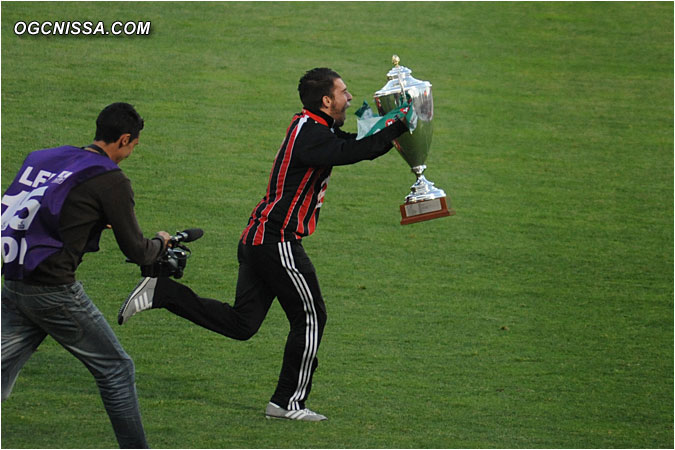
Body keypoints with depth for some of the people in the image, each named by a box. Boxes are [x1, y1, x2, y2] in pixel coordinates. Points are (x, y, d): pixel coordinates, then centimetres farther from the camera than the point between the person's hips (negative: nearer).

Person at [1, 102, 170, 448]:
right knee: (116, 369, 9)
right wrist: (160, 243, 18)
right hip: (54, 290, -6)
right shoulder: (111, 180, -6)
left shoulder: (43, 158, 13)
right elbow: (136, 251, -4)